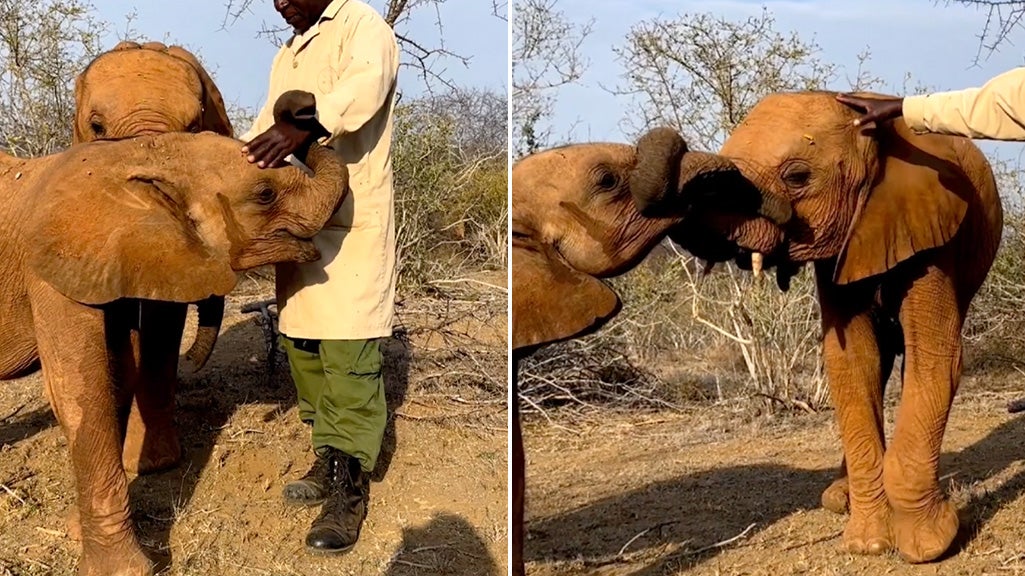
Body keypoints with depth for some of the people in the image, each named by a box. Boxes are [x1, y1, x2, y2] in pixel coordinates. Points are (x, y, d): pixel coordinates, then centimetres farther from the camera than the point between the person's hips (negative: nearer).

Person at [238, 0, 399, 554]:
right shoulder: (287, 56, 22)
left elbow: (367, 83, -27)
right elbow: (266, 130, 25)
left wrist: (305, 127, -44)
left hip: (352, 224, -8)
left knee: (349, 359, -10)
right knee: (302, 344, 10)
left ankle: (349, 492, -7)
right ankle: (329, 462, 23)